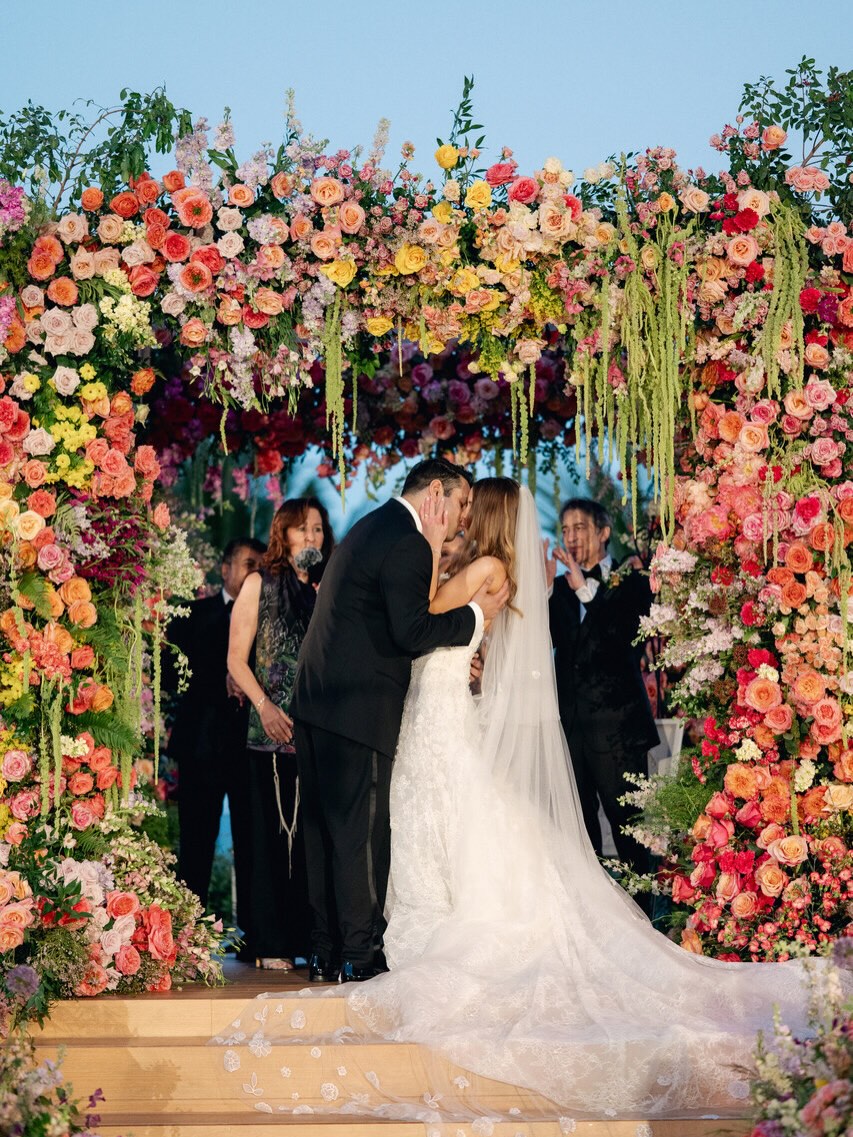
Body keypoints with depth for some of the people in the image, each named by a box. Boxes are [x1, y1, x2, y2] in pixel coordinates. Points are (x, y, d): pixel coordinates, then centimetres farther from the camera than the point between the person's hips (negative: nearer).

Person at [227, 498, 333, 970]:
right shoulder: (261, 585, 6)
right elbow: (237, 658, 2)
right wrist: (264, 706, -10)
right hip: (274, 730, -3)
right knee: (274, 833, -2)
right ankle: (272, 944, 1)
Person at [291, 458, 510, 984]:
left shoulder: (373, 527, 19)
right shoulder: (407, 544, -13)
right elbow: (412, 631, -18)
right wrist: (476, 614, -6)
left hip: (318, 702, 10)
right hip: (358, 706, -10)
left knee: (326, 828, 11)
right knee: (361, 828, -5)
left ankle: (327, 950, 16)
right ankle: (360, 953, -1)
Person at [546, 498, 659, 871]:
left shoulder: (630, 580, 1)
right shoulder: (560, 587, 14)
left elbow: (629, 635, -14)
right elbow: (545, 641, 3)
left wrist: (585, 588, -18)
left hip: (616, 724, -4)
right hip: (570, 722, 4)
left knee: (625, 820, -3)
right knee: (579, 822, 8)